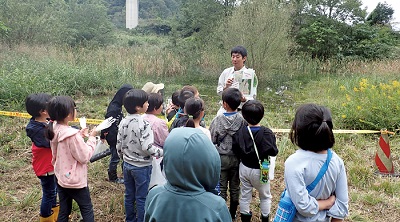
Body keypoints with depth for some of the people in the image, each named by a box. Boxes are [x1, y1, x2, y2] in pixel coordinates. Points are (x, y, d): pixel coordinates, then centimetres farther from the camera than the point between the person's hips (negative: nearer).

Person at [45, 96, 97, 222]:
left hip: (61, 178, 7)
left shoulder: (54, 130, -4)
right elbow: (84, 157, -20)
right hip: (75, 181, -7)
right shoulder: (72, 135, -29)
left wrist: (79, 136, 3)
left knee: (63, 211, 19)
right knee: (87, 209, 13)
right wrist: (91, 138, -12)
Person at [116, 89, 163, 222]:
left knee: (129, 195, 19)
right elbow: (147, 147, -26)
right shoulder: (143, 123, -21)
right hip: (142, 166, -7)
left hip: (127, 164, 7)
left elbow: (119, 144, 5)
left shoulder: (123, 122, -1)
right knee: (141, 198, 8)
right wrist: (162, 153, -12)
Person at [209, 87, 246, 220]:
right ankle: (233, 213, 30)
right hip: (236, 158, 2)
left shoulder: (217, 120, -17)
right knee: (235, 187, 16)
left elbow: (211, 141, -10)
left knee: (221, 187, 11)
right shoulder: (242, 120, -13)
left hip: (221, 158, -2)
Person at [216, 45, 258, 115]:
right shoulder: (226, 72, 6)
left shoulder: (250, 74, -4)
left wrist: (244, 99, -25)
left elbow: (252, 97, -4)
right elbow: (219, 92, 11)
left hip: (242, 110, -2)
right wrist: (225, 87, -10)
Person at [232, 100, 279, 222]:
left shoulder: (240, 131, -15)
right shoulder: (266, 133, -25)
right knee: (265, 196, 21)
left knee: (245, 195, 20)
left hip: (244, 168, 3)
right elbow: (273, 152, -20)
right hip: (260, 170, -3)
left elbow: (235, 149, -8)